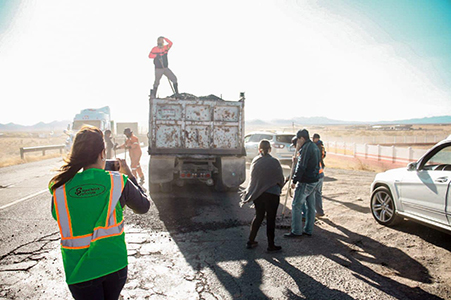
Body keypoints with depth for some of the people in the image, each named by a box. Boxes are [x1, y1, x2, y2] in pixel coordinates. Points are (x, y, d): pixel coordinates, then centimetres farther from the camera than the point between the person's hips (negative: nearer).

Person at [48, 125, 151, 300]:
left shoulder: (60, 188, -10)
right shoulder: (118, 182, -14)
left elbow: (58, 216, 9)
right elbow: (143, 206, 0)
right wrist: (129, 175, 9)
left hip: (80, 270, 0)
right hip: (114, 265, 1)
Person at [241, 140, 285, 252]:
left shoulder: (255, 161, -2)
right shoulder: (274, 162, -12)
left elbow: (252, 178, 6)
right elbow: (280, 179, -3)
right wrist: (279, 189, 16)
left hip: (257, 194, 4)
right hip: (272, 194, -4)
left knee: (258, 216, 18)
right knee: (271, 219, 7)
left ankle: (251, 241, 23)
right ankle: (271, 245, 17)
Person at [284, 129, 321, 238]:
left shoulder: (306, 148, -17)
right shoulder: (315, 147, 13)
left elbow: (301, 166, -20)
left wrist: (294, 181, -16)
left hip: (305, 182, -10)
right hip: (314, 181, 10)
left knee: (296, 205, -3)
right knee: (310, 206, 13)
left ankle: (296, 231, 1)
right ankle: (308, 230, 21)